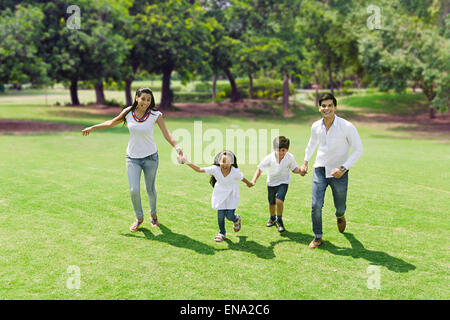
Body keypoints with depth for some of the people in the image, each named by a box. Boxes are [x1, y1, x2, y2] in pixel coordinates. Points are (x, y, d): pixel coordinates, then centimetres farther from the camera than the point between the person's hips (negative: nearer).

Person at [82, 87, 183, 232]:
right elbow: (111, 123, 11)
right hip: (132, 157, 1)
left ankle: (153, 214, 37)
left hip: (150, 157, -1)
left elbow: (166, 133, -21)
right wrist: (92, 128, 17)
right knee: (134, 190, -8)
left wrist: (177, 147, -39)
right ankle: (139, 217, 18)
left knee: (150, 190, 8)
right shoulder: (128, 112, -6)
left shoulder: (155, 115, -12)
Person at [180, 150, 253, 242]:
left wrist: (249, 184, 13)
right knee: (220, 215, -1)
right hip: (220, 193, 1)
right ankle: (222, 233, 27)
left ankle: (237, 219, 33)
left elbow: (242, 179, -7)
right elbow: (199, 169, -20)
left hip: (232, 194, -1)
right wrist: (187, 162, -25)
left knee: (230, 216, -7)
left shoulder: (235, 172, -28)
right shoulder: (215, 169, -26)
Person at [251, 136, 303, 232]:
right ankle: (272, 218, 49)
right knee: (271, 203, 17)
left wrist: (300, 170, -25)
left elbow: (294, 169, -3)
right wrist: (254, 180, -34)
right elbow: (260, 169, -20)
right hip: (271, 183, 2)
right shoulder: (269, 158, -23)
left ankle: (279, 220, 3)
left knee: (279, 201, -23)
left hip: (283, 182, -2)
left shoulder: (290, 157, -19)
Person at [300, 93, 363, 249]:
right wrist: (305, 162, 19)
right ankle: (318, 237, 12)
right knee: (316, 206, -8)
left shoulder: (347, 127, -18)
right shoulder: (316, 126, -4)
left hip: (339, 173, -2)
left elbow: (358, 150, -11)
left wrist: (343, 168, -20)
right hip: (320, 171, 2)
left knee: (340, 207, 13)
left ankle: (340, 216, 51)